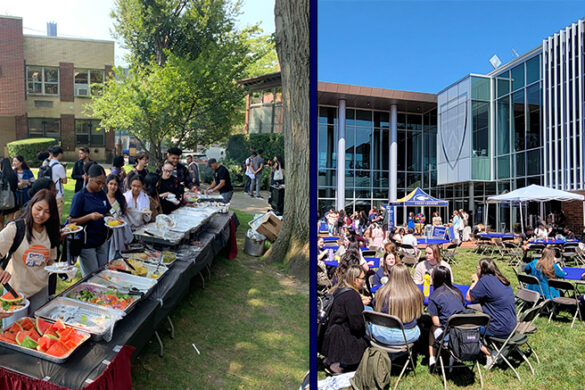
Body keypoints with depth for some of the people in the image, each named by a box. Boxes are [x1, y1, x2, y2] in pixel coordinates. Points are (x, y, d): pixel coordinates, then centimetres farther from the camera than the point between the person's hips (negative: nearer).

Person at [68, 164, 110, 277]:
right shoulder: (80, 196, -13)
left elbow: (107, 212, 15)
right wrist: (90, 216, -29)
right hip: (86, 243, -6)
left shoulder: (102, 194, 4)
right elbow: (71, 221, -14)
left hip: (102, 241, 6)